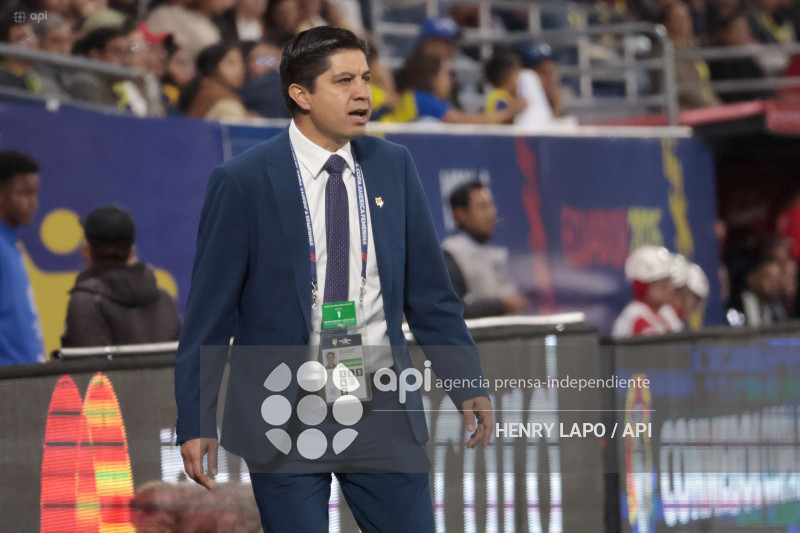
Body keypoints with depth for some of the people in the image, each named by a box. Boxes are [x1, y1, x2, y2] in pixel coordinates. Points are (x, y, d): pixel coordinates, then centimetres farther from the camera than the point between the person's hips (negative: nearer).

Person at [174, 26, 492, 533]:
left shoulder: (394, 166, 5)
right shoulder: (242, 182, -7)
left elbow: (428, 291, 9)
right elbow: (209, 310, -5)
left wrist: (468, 384, 3)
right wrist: (196, 420, -7)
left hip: (383, 413, 3)